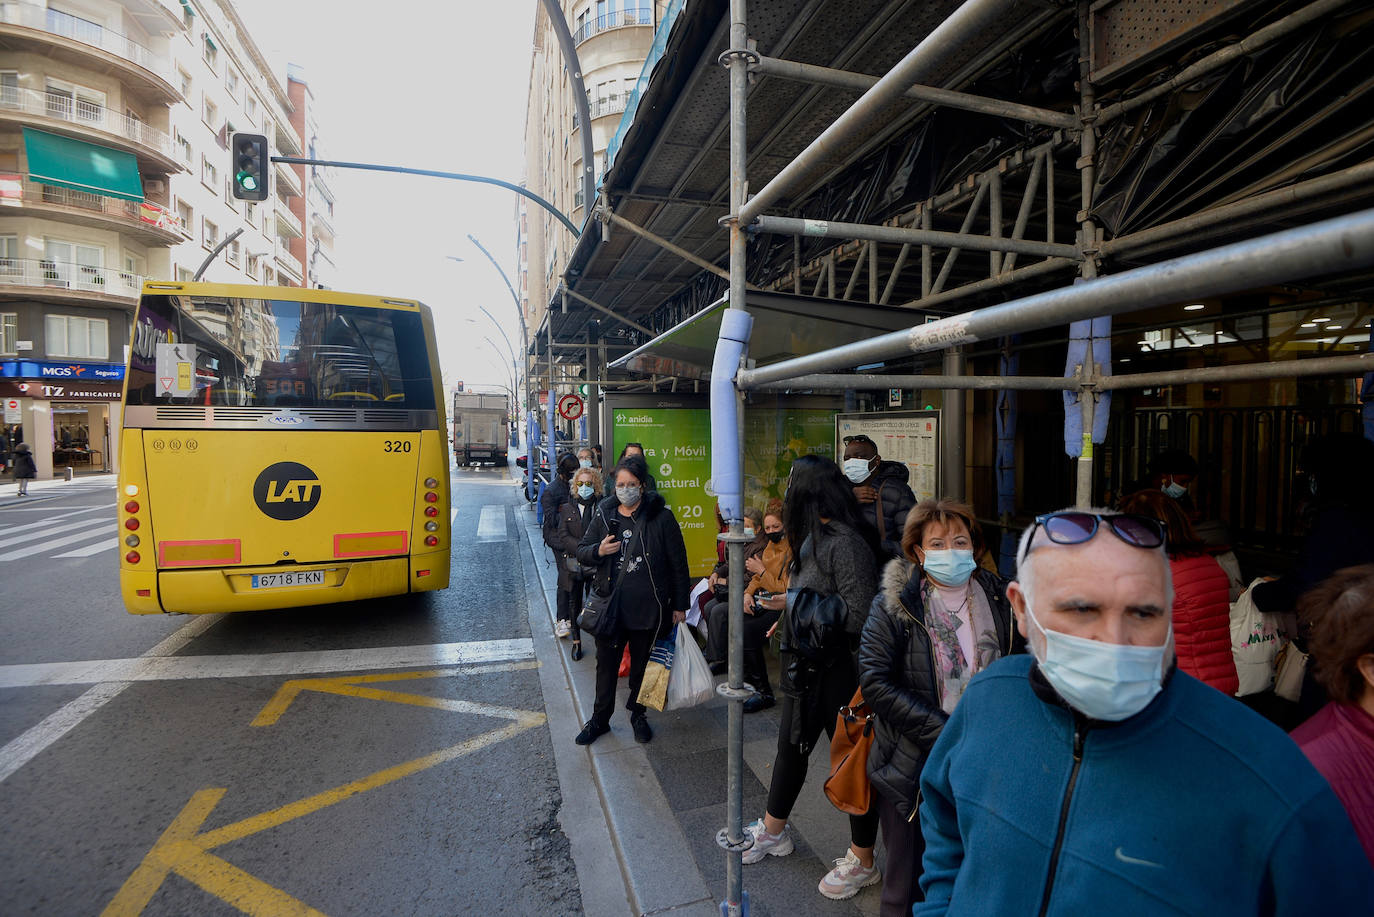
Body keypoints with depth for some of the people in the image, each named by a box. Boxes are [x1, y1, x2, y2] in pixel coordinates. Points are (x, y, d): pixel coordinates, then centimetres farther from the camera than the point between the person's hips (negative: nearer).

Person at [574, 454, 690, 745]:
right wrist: (599, 550, -13)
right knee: (606, 664, 15)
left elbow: (678, 564, -4)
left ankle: (638, 715, 37)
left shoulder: (660, 517, -9)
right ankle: (600, 719, 34)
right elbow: (581, 552, 10)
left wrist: (679, 606, -2)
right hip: (610, 606, 3)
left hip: (648, 608, -2)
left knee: (642, 665, 14)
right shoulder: (603, 516, 1)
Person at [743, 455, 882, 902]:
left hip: (839, 670, -9)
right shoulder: (813, 538, 6)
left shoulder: (845, 544, -23)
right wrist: (790, 606, -3)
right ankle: (772, 831, 45)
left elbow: (859, 616, -27)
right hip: (806, 665, 9)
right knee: (790, 747, 23)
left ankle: (863, 862, 32)